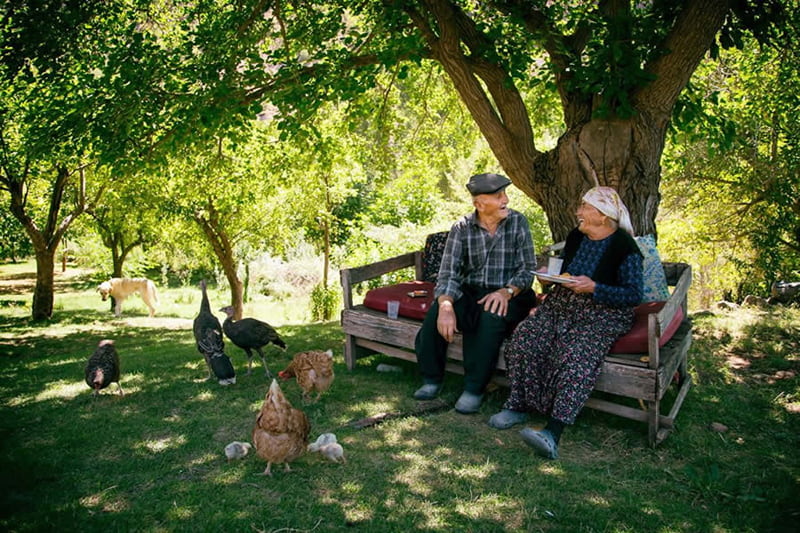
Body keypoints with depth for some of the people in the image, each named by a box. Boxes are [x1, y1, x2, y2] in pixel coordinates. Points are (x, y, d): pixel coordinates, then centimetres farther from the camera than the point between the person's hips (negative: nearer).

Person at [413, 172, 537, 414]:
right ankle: (432, 379, -4)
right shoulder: (461, 228, -4)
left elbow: (527, 269, -5)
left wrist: (507, 292, -25)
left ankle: (474, 388, -18)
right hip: (470, 292, 2)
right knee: (437, 312, -26)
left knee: (491, 316, -35)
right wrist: (446, 306, -32)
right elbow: (448, 273, -12)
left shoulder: (518, 222, -4)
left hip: (509, 295, -1)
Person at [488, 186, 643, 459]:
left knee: (577, 355, -34)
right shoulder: (575, 236, 12)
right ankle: (519, 405, -9)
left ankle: (552, 434, -42)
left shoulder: (625, 247, -7)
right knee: (523, 338, -20)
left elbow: (634, 295, -12)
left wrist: (594, 287, -23)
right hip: (561, 303, 7)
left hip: (602, 312, -6)